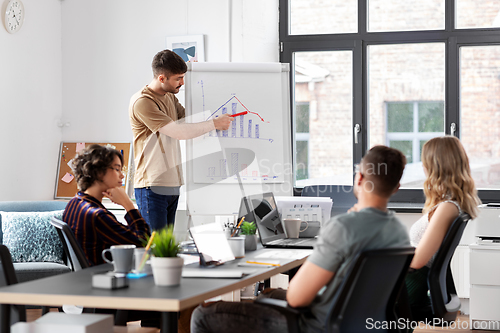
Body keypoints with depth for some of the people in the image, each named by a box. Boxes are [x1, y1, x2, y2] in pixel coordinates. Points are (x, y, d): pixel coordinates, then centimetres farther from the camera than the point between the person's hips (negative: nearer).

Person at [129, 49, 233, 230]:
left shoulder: (170, 97, 14)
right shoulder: (142, 102, -15)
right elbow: (178, 131, -19)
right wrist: (214, 124, -11)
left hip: (172, 185, 8)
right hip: (152, 187, -8)